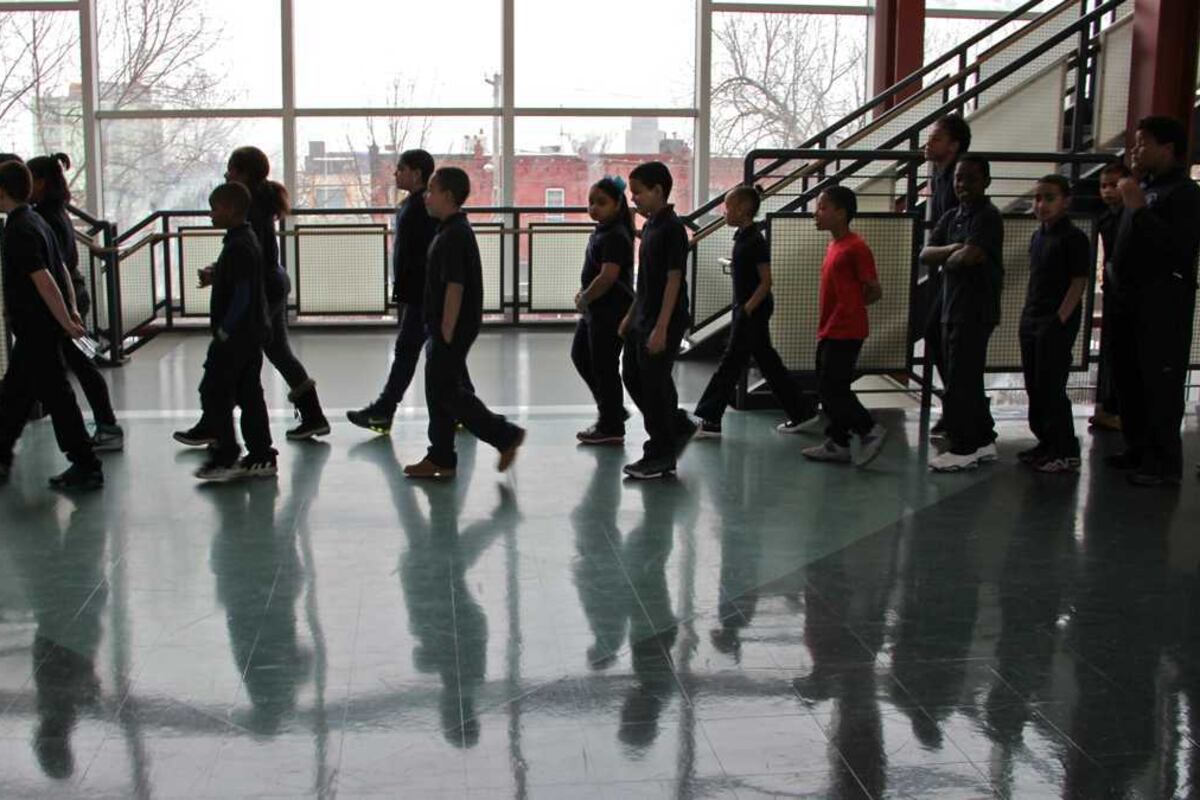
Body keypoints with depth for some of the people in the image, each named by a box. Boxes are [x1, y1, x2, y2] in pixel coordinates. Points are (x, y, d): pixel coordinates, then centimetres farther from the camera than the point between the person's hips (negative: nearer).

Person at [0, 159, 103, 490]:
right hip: (38, 328, 10)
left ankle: (86, 468, 1)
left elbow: (43, 280, -25)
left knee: (56, 395, -4)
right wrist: (71, 312, 14)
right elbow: (61, 268, 14)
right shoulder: (35, 221, 11)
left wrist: (65, 322, -23)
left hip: (37, 329, -10)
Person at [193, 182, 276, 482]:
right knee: (249, 395, 12)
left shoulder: (238, 247, -19)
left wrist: (223, 331, -18)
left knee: (214, 393, -1)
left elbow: (241, 296, -22)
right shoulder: (247, 240, 12)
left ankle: (226, 457, 4)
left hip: (235, 337, -10)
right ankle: (261, 457, 15)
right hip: (253, 334, 10)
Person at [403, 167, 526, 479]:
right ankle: (440, 459, 18)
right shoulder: (454, 230, 14)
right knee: (439, 391, 12)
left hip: (453, 328, -10)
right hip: (445, 327, 10)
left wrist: (446, 334, -22)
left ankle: (506, 435, 1)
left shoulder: (454, 235, -19)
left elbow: (455, 287, -23)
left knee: (445, 391, -5)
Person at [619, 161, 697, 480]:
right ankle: (679, 427, 28)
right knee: (633, 378, 14)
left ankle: (661, 457, 10)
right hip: (642, 319, 9)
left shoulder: (672, 228, -16)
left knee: (654, 385, -2)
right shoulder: (650, 225, 12)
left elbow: (674, 280, -19)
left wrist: (661, 328, -22)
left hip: (663, 322, -9)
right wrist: (631, 315, 19)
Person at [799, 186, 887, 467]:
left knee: (832, 390, -7)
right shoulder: (834, 245, 12)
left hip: (845, 333, -9)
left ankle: (870, 430, 5)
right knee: (830, 389, 11)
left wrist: (849, 307, -2)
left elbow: (875, 291, -12)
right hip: (829, 331, 9)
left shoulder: (856, 248, -15)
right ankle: (837, 444, 18)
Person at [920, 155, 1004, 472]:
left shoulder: (987, 217, -10)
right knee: (969, 381, 14)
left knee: (959, 384, -5)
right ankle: (983, 441, 24)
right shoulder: (951, 218, 14)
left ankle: (963, 449, 3)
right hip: (951, 309, 8)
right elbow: (925, 255, 3)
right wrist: (953, 250, -14)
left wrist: (947, 260, -5)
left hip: (976, 312, -8)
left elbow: (969, 256, -25)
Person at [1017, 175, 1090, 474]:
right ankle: (1046, 442, 25)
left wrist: (1059, 319, -18)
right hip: (1032, 322, 9)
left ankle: (1066, 452, 1)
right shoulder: (1038, 236, 14)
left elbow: (1078, 283, -14)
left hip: (1056, 324, -9)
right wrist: (1027, 314, 13)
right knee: (1034, 386, 13)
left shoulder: (1073, 238, -11)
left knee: (1051, 388, -7)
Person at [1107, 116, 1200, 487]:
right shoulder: (1143, 188, 18)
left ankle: (1164, 464, -2)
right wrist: (1116, 275, 10)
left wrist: (1138, 209, -23)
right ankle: (1138, 450, 25)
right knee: (1129, 378, 13)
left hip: (1163, 301, -9)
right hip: (1131, 298, 9)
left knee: (1160, 383, -7)